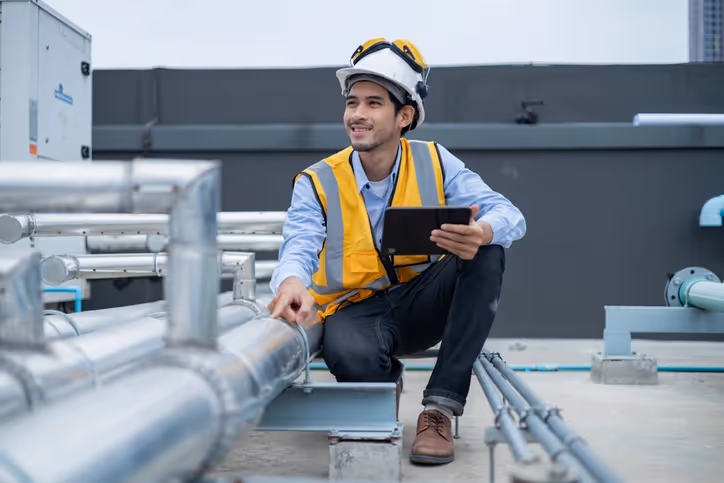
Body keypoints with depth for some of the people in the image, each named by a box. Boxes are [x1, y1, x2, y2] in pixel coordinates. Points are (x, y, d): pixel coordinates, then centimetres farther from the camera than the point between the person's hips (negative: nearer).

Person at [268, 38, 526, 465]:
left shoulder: (433, 163, -4)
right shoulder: (317, 183, -7)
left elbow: (510, 216, -15)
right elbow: (300, 246, -25)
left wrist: (482, 232, -41)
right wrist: (292, 282, -51)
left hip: (420, 303, 3)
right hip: (356, 309, -2)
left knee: (487, 252, -25)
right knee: (354, 359, -38)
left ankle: (440, 407, -24)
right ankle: (387, 382, 5)